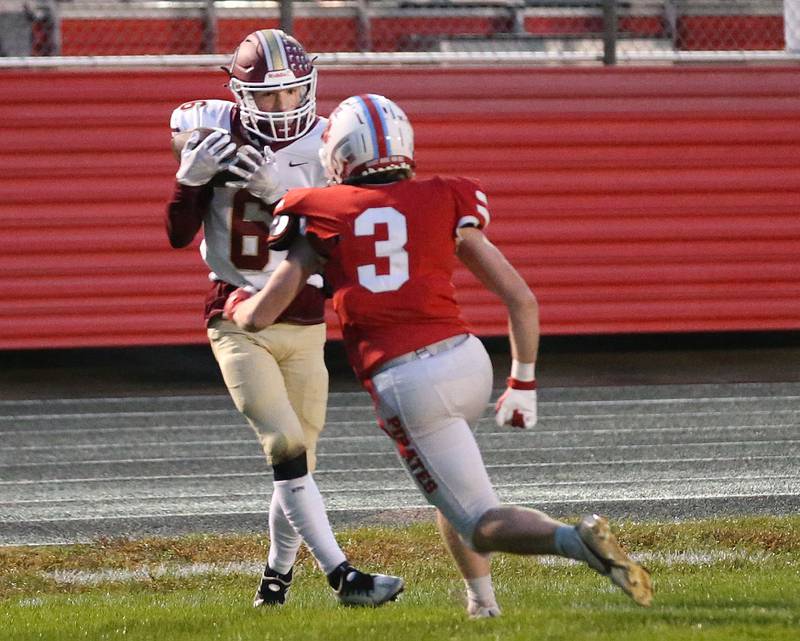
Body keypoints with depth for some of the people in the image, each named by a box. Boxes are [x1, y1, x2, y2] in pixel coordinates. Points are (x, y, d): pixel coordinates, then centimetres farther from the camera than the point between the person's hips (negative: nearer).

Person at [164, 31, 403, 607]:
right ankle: (342, 576, -22)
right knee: (288, 448, -18)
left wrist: (272, 186, -25)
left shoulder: (325, 145, -2)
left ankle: (277, 577, 28)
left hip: (304, 324, 2)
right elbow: (179, 236, -3)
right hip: (239, 323, -2)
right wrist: (195, 173, -18)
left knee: (297, 461, 7)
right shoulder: (214, 135, -3)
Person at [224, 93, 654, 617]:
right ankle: (482, 600, 26)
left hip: (406, 385, -4)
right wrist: (523, 385, 20)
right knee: (449, 479, 34)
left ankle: (575, 539, -27)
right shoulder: (444, 203, 10)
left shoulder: (323, 218, 6)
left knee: (481, 523, 0)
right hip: (469, 358, 4)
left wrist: (237, 303, 34)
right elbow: (520, 298, 8)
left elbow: (259, 318, 9)